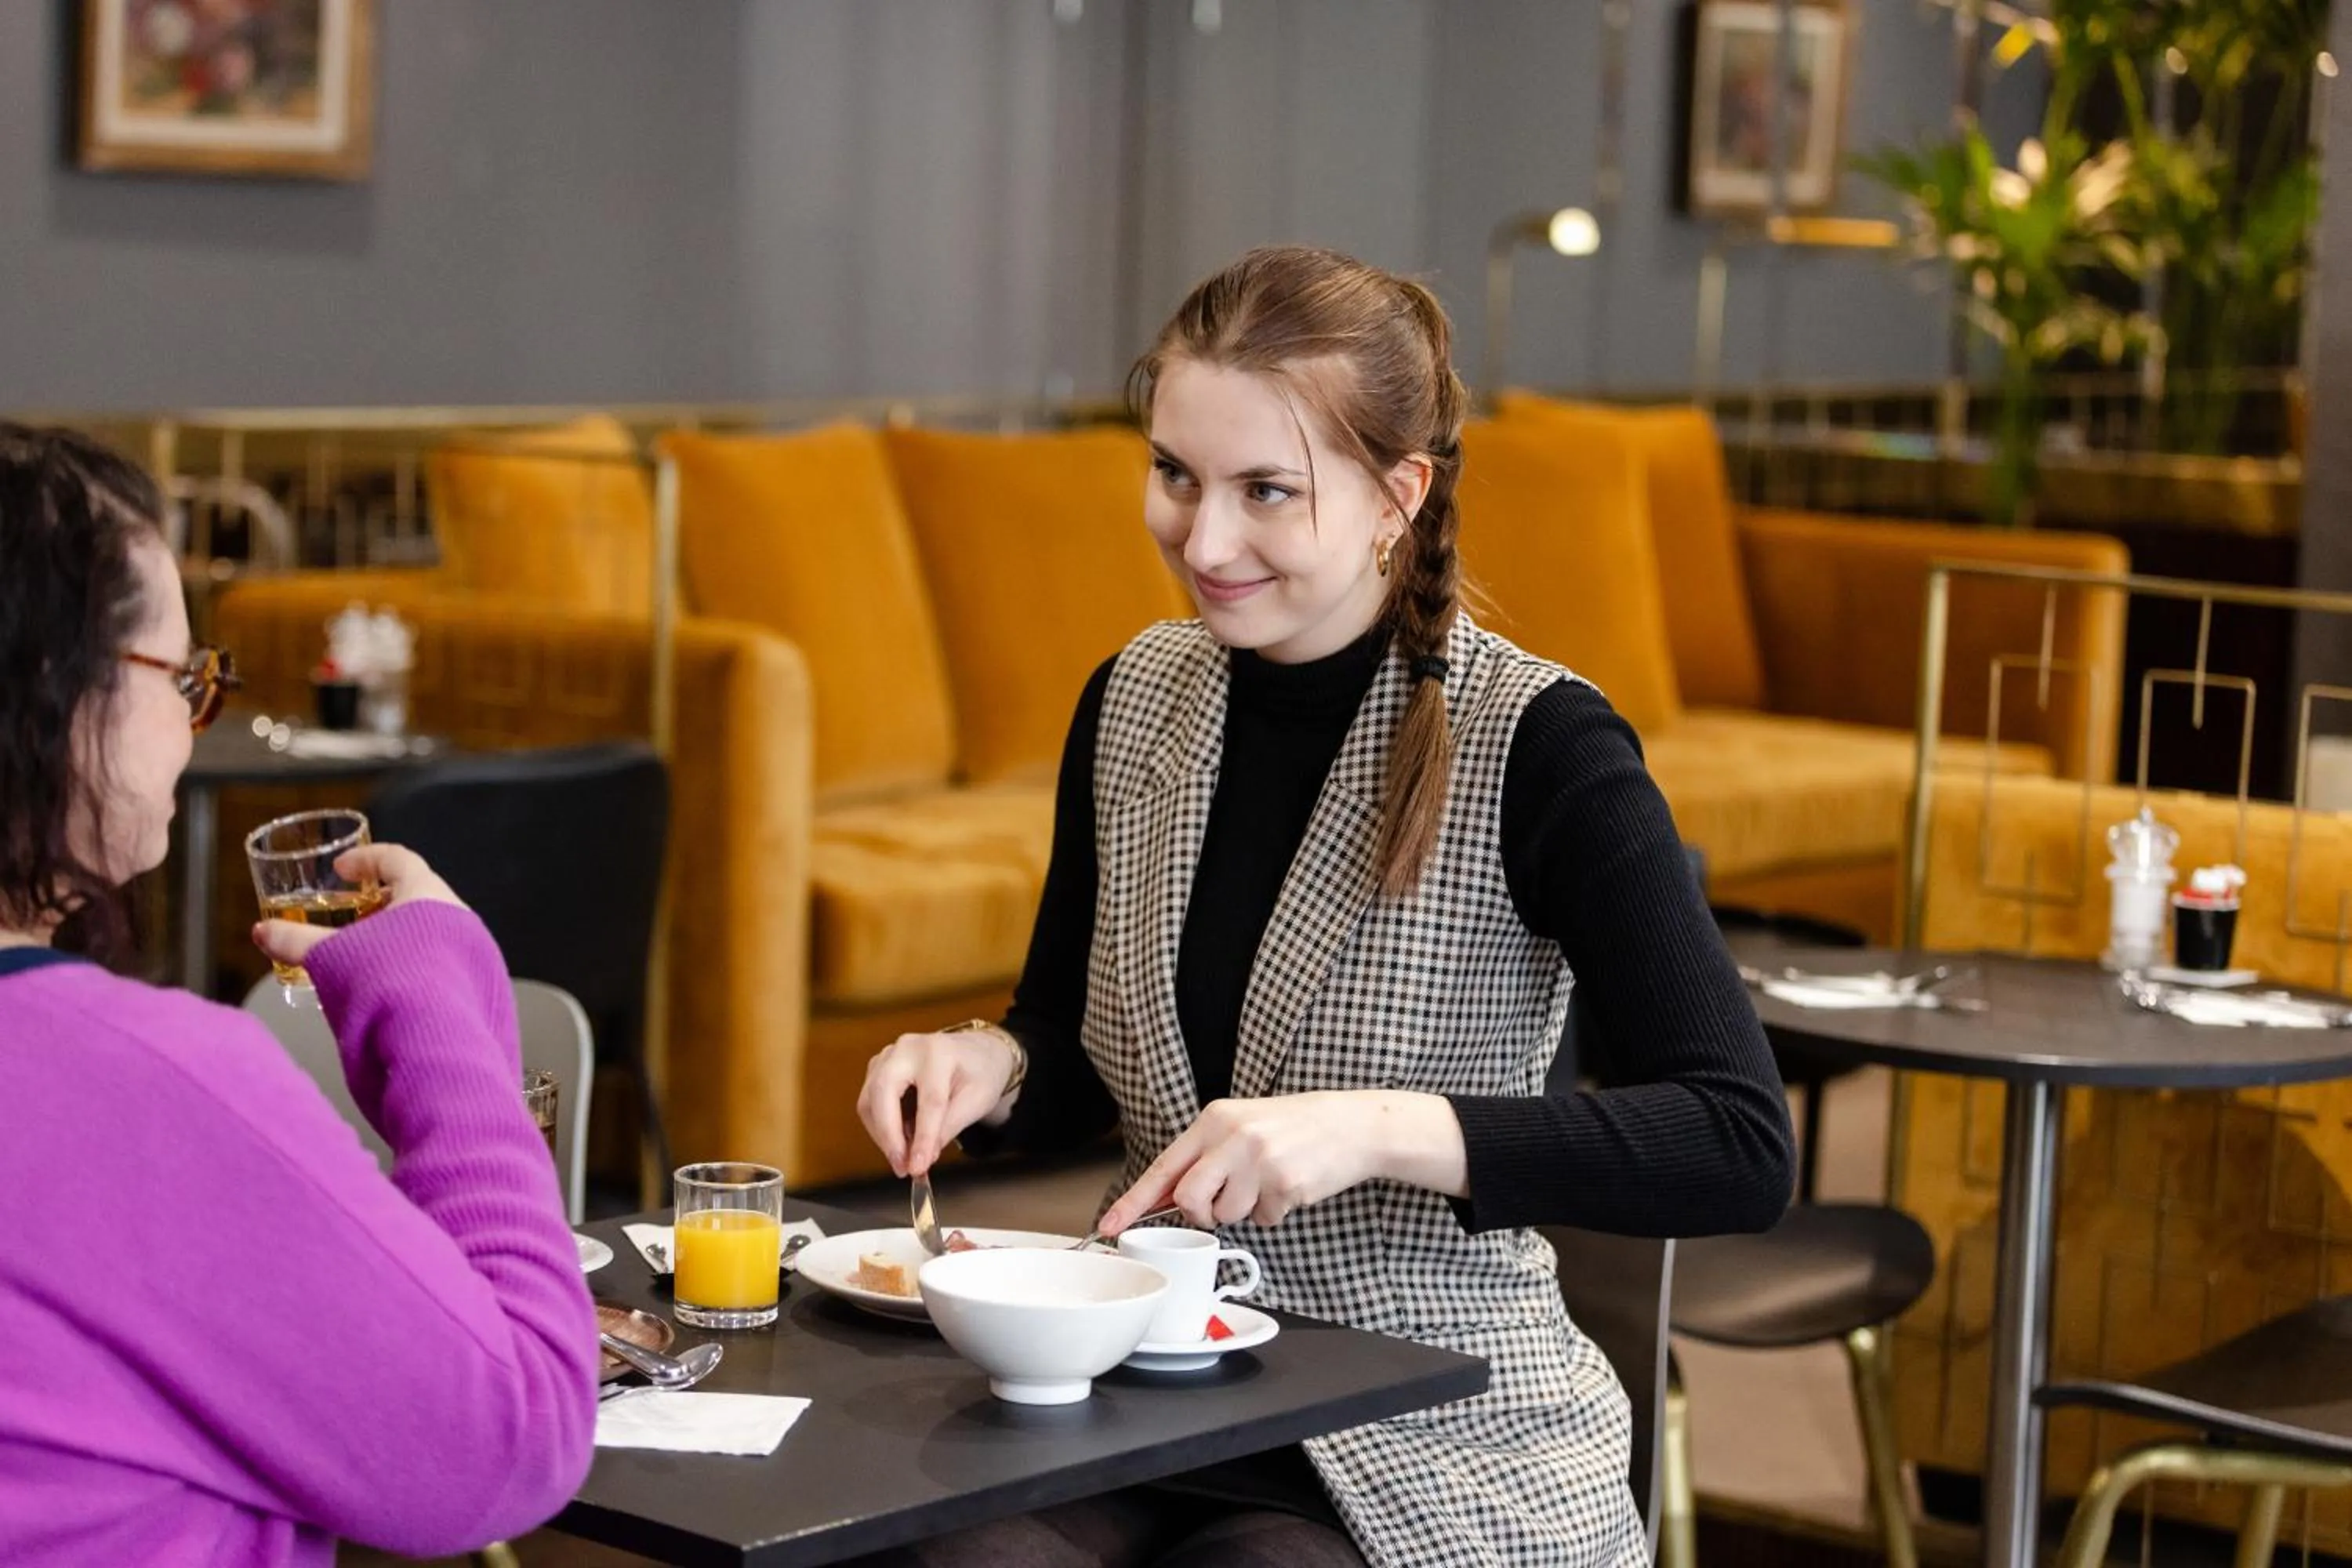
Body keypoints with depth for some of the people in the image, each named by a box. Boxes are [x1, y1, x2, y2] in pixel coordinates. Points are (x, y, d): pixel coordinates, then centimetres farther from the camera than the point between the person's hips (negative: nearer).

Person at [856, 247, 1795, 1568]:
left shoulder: (1537, 744, -13)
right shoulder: (1135, 701, 4)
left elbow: (1743, 1151, -20)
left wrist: (1375, 1128, -29)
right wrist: (987, 1066, -6)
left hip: (1430, 1453, -4)